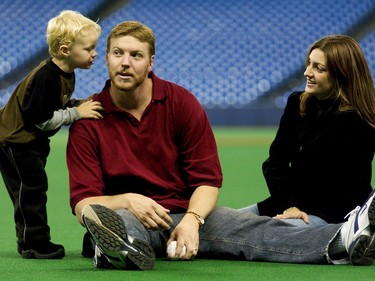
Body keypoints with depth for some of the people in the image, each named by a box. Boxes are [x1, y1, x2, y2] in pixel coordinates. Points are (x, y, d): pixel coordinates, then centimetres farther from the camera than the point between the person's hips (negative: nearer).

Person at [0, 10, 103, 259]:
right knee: (31, 188, -8)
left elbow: (60, 107, 11)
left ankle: (33, 241, 21)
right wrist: (77, 112, -24)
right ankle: (34, 244, -3)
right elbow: (43, 120, -28)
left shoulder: (66, 75, 2)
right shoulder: (46, 77, -29)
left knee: (30, 190, 14)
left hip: (32, 141, 10)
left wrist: (85, 104, -5)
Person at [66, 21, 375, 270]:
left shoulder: (182, 103, 3)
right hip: (128, 218, -2)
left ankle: (339, 243, -49)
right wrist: (125, 201, -28)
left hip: (187, 213, 3)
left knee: (254, 229, -25)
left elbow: (208, 180, 2)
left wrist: (192, 220, -19)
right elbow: (83, 204, -8)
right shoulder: (88, 123, -2)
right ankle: (121, 249, -78)